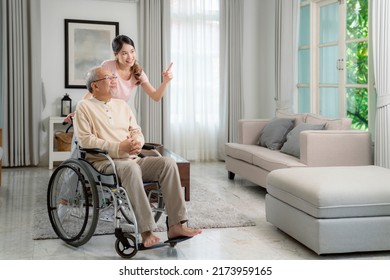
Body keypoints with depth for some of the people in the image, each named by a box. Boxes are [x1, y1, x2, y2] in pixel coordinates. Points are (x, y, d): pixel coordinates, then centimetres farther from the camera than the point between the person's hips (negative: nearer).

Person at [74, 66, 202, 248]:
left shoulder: (122, 105, 24)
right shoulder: (84, 107, 5)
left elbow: (137, 131, 21)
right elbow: (86, 140, -7)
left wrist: (137, 142, -6)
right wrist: (118, 148, -18)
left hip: (132, 159, 6)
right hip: (105, 161, -6)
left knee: (168, 163, -19)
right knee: (131, 168, -39)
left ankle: (176, 225, -23)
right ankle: (146, 231, -40)